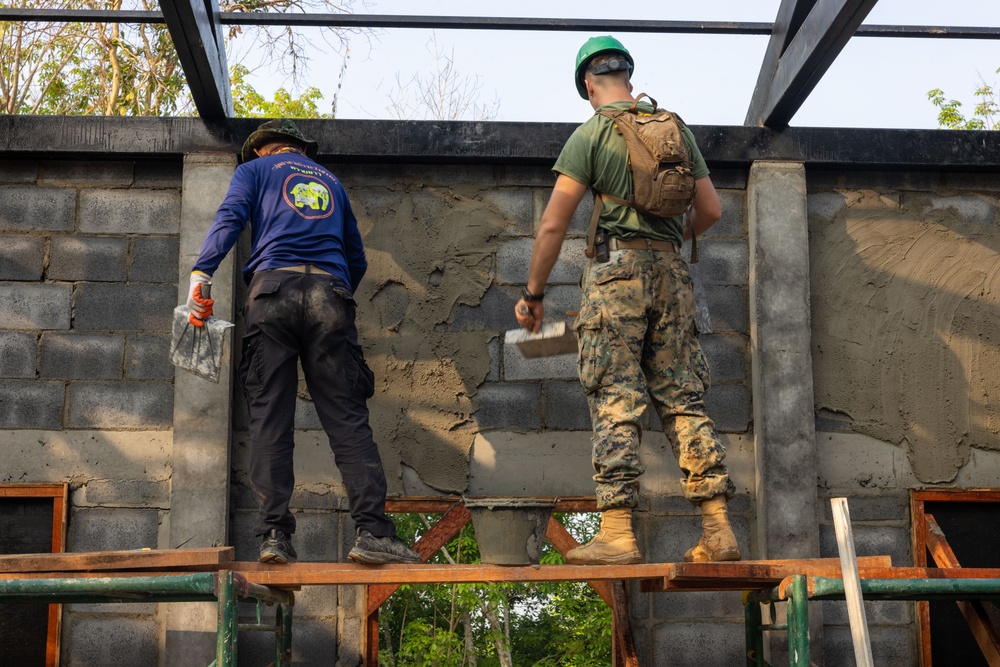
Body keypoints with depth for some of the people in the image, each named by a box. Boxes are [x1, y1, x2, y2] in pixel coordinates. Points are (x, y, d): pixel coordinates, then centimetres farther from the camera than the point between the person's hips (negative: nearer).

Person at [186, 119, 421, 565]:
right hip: (330, 292, 2)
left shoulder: (254, 170, 21)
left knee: (269, 416, -3)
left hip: (273, 287, -2)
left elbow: (229, 220, 1)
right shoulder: (330, 181, 32)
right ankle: (372, 530, -16)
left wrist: (200, 274, -8)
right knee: (346, 417, -4)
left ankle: (274, 533, -12)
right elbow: (357, 257, 32)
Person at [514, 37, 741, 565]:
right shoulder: (677, 128, 15)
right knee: (683, 399, 5)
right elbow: (710, 210, 17)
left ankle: (616, 534, -11)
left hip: (617, 269, -4)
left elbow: (553, 224, -3)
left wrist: (533, 293, 5)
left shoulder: (590, 134, 0)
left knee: (615, 402, -6)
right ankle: (718, 530, 1)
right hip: (670, 271, 5)